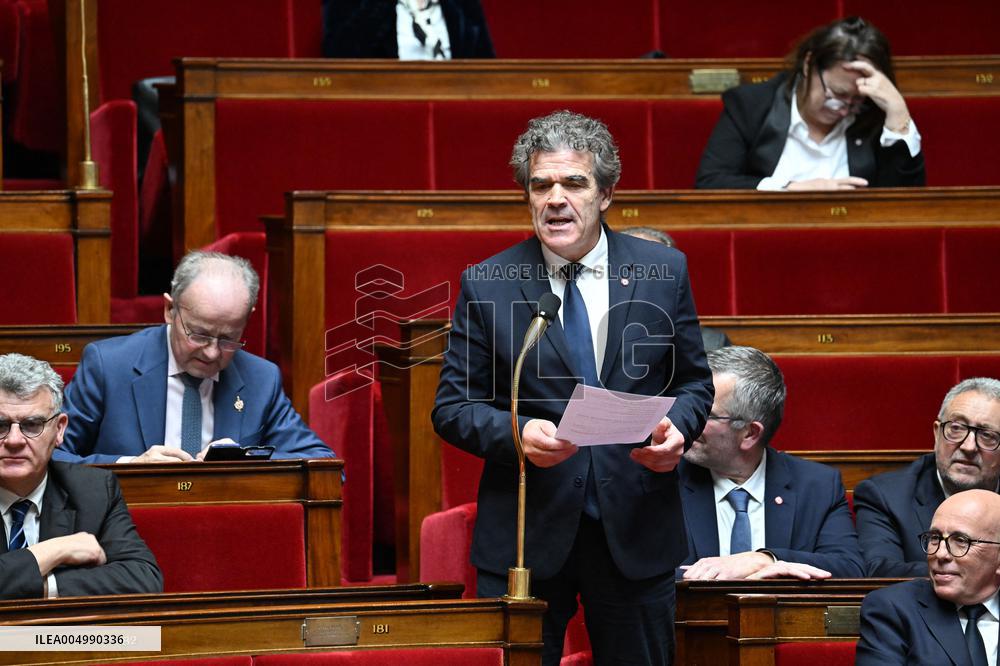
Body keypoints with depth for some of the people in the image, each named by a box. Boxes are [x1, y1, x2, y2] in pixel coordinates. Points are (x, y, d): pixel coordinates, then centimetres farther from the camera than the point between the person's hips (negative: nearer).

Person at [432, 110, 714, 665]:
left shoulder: (664, 271, 4)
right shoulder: (486, 286, 1)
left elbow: (695, 383, 11)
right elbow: (454, 406, 2)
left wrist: (677, 428, -11)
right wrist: (515, 433, -17)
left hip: (635, 532, 1)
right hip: (525, 535, -1)